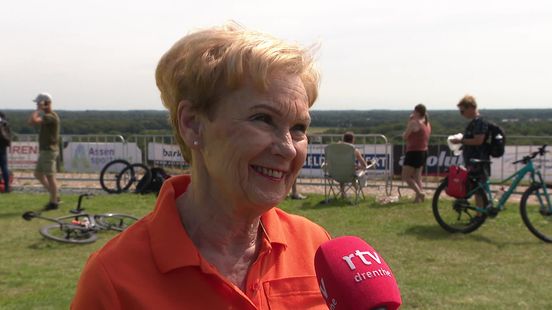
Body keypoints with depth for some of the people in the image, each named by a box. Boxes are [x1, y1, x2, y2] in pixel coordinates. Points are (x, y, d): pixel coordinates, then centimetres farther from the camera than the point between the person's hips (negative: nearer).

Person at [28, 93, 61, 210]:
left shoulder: (51, 116, -18)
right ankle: (54, 196, 20)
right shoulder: (46, 116, 14)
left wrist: (38, 110, -18)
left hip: (49, 151, -10)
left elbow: (33, 120, -29)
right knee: (38, 174, 14)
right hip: (44, 150, 10)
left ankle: (53, 202, 6)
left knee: (50, 176, -3)